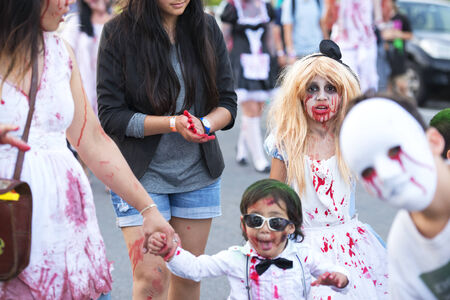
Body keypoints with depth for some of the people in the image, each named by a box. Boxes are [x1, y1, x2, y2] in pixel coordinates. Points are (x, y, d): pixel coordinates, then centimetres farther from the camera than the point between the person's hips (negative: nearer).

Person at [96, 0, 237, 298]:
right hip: (142, 173, -3)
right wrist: (174, 123, -22)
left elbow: (228, 103, 4)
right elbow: (110, 116, -11)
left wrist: (205, 123, -18)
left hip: (199, 172, 4)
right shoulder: (118, 33, -9)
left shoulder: (207, 28, 1)